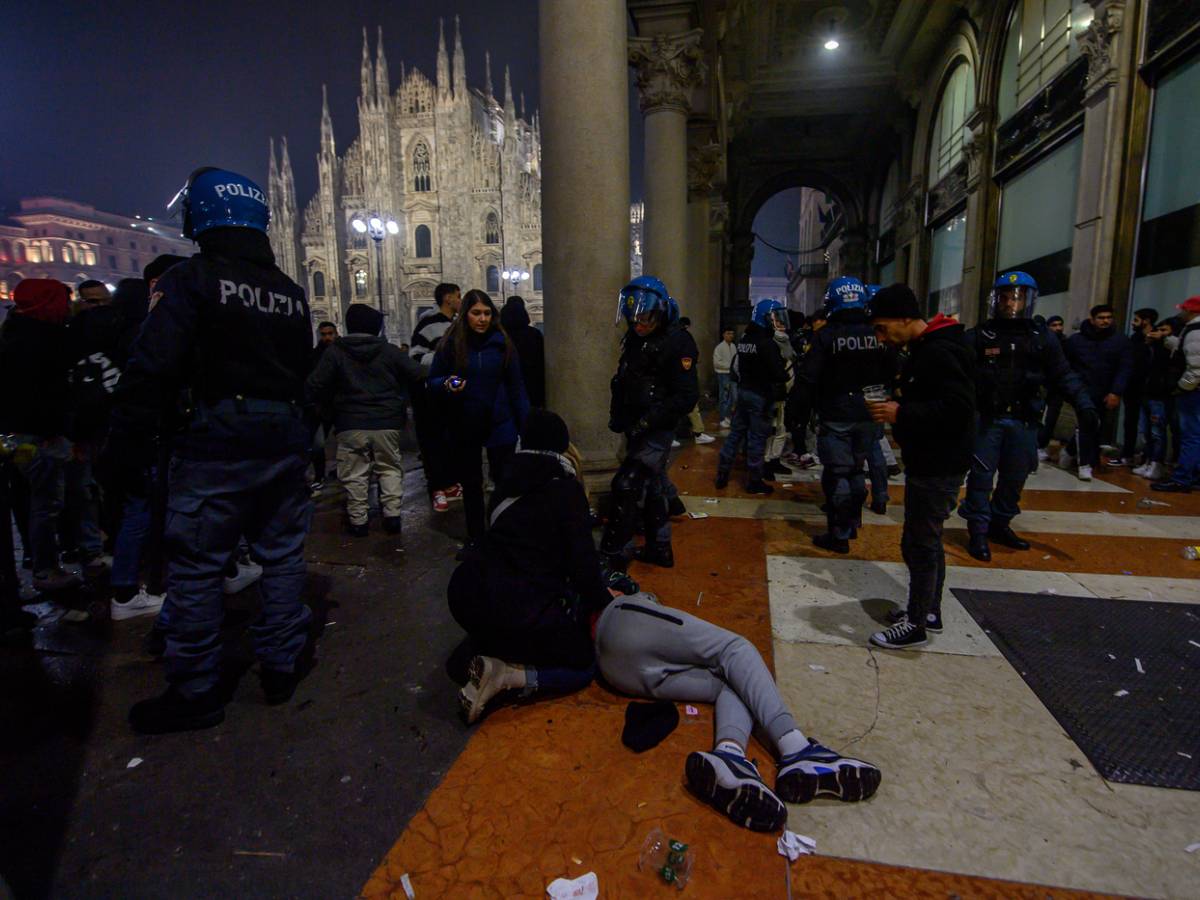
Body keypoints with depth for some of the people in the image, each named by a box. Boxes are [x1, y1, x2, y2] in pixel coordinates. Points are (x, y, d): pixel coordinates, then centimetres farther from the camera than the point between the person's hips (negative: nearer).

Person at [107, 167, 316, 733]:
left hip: (215, 442, -5)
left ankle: (195, 692, 13)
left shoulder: (190, 281, -7)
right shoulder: (292, 293, 11)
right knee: (282, 554, 14)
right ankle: (282, 665, 24)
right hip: (283, 441, 6)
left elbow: (150, 372, -14)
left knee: (196, 564, 4)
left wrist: (127, 449, -9)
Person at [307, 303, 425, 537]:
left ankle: (357, 520, 12)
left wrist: (322, 404, 11)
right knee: (390, 468, 12)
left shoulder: (335, 352, -4)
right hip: (387, 423, 1)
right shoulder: (390, 351, 0)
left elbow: (315, 385, -9)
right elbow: (418, 375, 1)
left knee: (354, 474, 8)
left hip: (351, 425, -1)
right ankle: (392, 515, 9)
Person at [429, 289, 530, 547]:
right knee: (471, 484, 14)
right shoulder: (450, 344, -3)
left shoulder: (502, 343, -3)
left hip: (500, 426, -1)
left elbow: (516, 386, -1)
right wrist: (447, 385, -20)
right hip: (463, 427, 1)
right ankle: (475, 538, 29)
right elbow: (432, 382, 4)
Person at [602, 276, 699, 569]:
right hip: (636, 430, 9)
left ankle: (614, 556, 0)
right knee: (652, 487, 17)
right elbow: (622, 381, 21)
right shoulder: (634, 338, 9)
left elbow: (686, 396, -21)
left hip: (656, 432, -9)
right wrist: (617, 414, 7)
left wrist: (648, 422, -23)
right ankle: (659, 548, 31)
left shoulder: (677, 342, -17)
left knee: (626, 487, -10)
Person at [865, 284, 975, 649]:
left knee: (920, 543, -2)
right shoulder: (925, 349, 13)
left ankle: (915, 625, 10)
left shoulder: (939, 352, -20)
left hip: (938, 466, -11)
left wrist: (902, 414, -23)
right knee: (928, 539, 18)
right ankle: (929, 611, 32)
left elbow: (959, 408, -27)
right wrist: (896, 408, 3)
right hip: (928, 461, 11)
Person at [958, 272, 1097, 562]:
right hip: (986, 418, -4)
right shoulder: (979, 336, -2)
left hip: (1023, 421, 4)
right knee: (981, 476, -1)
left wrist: (1083, 403, -4)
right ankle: (979, 531, 9)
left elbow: (1063, 376, 9)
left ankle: (1000, 524, 29)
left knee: (1015, 477, 13)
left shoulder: (1042, 340, 7)